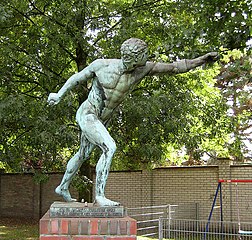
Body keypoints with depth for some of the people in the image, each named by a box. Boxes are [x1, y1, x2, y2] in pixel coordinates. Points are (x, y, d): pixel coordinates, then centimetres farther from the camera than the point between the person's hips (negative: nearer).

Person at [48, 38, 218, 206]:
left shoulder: (142, 69, -12)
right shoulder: (101, 65, -19)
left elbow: (174, 67, -13)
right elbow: (77, 78, -2)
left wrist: (202, 60, -20)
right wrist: (59, 95, 6)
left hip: (102, 120, 7)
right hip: (87, 114, -6)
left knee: (83, 155, 22)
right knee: (109, 148, -25)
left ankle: (63, 188, 42)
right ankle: (100, 195, -18)